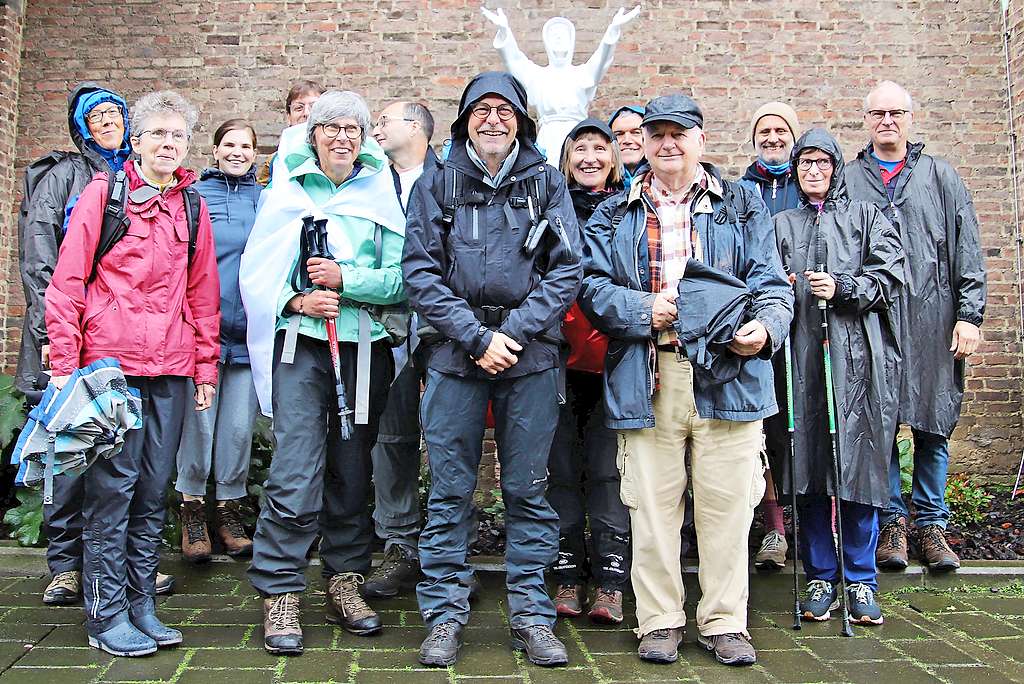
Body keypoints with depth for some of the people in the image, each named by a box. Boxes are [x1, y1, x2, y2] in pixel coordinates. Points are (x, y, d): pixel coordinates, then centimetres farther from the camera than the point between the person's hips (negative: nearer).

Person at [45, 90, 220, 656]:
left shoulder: (192, 206, 14)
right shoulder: (103, 193, 2)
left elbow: (203, 293, 16)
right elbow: (67, 281, -1)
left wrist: (206, 367, 12)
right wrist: (64, 365, -6)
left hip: (170, 372, 4)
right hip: (110, 365, -4)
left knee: (154, 489, 8)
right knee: (112, 487, -2)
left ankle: (141, 604, 18)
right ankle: (107, 614, 9)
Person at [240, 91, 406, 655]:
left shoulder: (379, 195, 11)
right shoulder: (287, 192, 9)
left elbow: (400, 279, 1)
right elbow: (256, 270, 3)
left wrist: (345, 279, -13)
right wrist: (297, 299, -13)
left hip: (364, 348, 2)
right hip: (301, 344, -2)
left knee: (352, 469, 9)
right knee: (296, 472, -10)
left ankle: (345, 581, 22)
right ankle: (279, 593, 1)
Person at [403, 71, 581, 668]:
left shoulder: (546, 183, 8)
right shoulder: (437, 185, 8)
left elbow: (567, 271, 1)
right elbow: (420, 272, -1)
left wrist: (513, 333, -10)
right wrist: (478, 338, -10)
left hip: (531, 356, 0)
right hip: (455, 354, 0)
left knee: (528, 490, 6)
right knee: (450, 491, 5)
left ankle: (532, 616, 18)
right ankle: (445, 615, 17)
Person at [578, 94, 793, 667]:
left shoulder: (742, 207, 14)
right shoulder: (615, 215, 16)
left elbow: (772, 285, 8)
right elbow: (592, 286, 6)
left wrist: (764, 329, -13)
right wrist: (644, 310, -10)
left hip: (727, 373, 0)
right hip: (647, 377, 0)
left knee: (726, 502, 3)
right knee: (652, 504, 4)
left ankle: (725, 622, 19)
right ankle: (660, 621, 18)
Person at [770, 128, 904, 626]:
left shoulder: (866, 217, 14)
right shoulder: (781, 225, 20)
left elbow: (890, 275, 2)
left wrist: (842, 288, -12)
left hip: (856, 356, -1)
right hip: (800, 355, 2)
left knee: (859, 464, -2)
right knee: (807, 468, 1)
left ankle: (860, 580, 10)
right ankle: (819, 576, 13)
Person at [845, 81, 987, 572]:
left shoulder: (941, 178, 12)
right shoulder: (846, 181, 10)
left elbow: (967, 251, 7)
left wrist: (969, 314, -1)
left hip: (932, 322, 1)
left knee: (934, 426, 5)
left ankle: (931, 524, 18)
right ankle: (892, 521, 16)